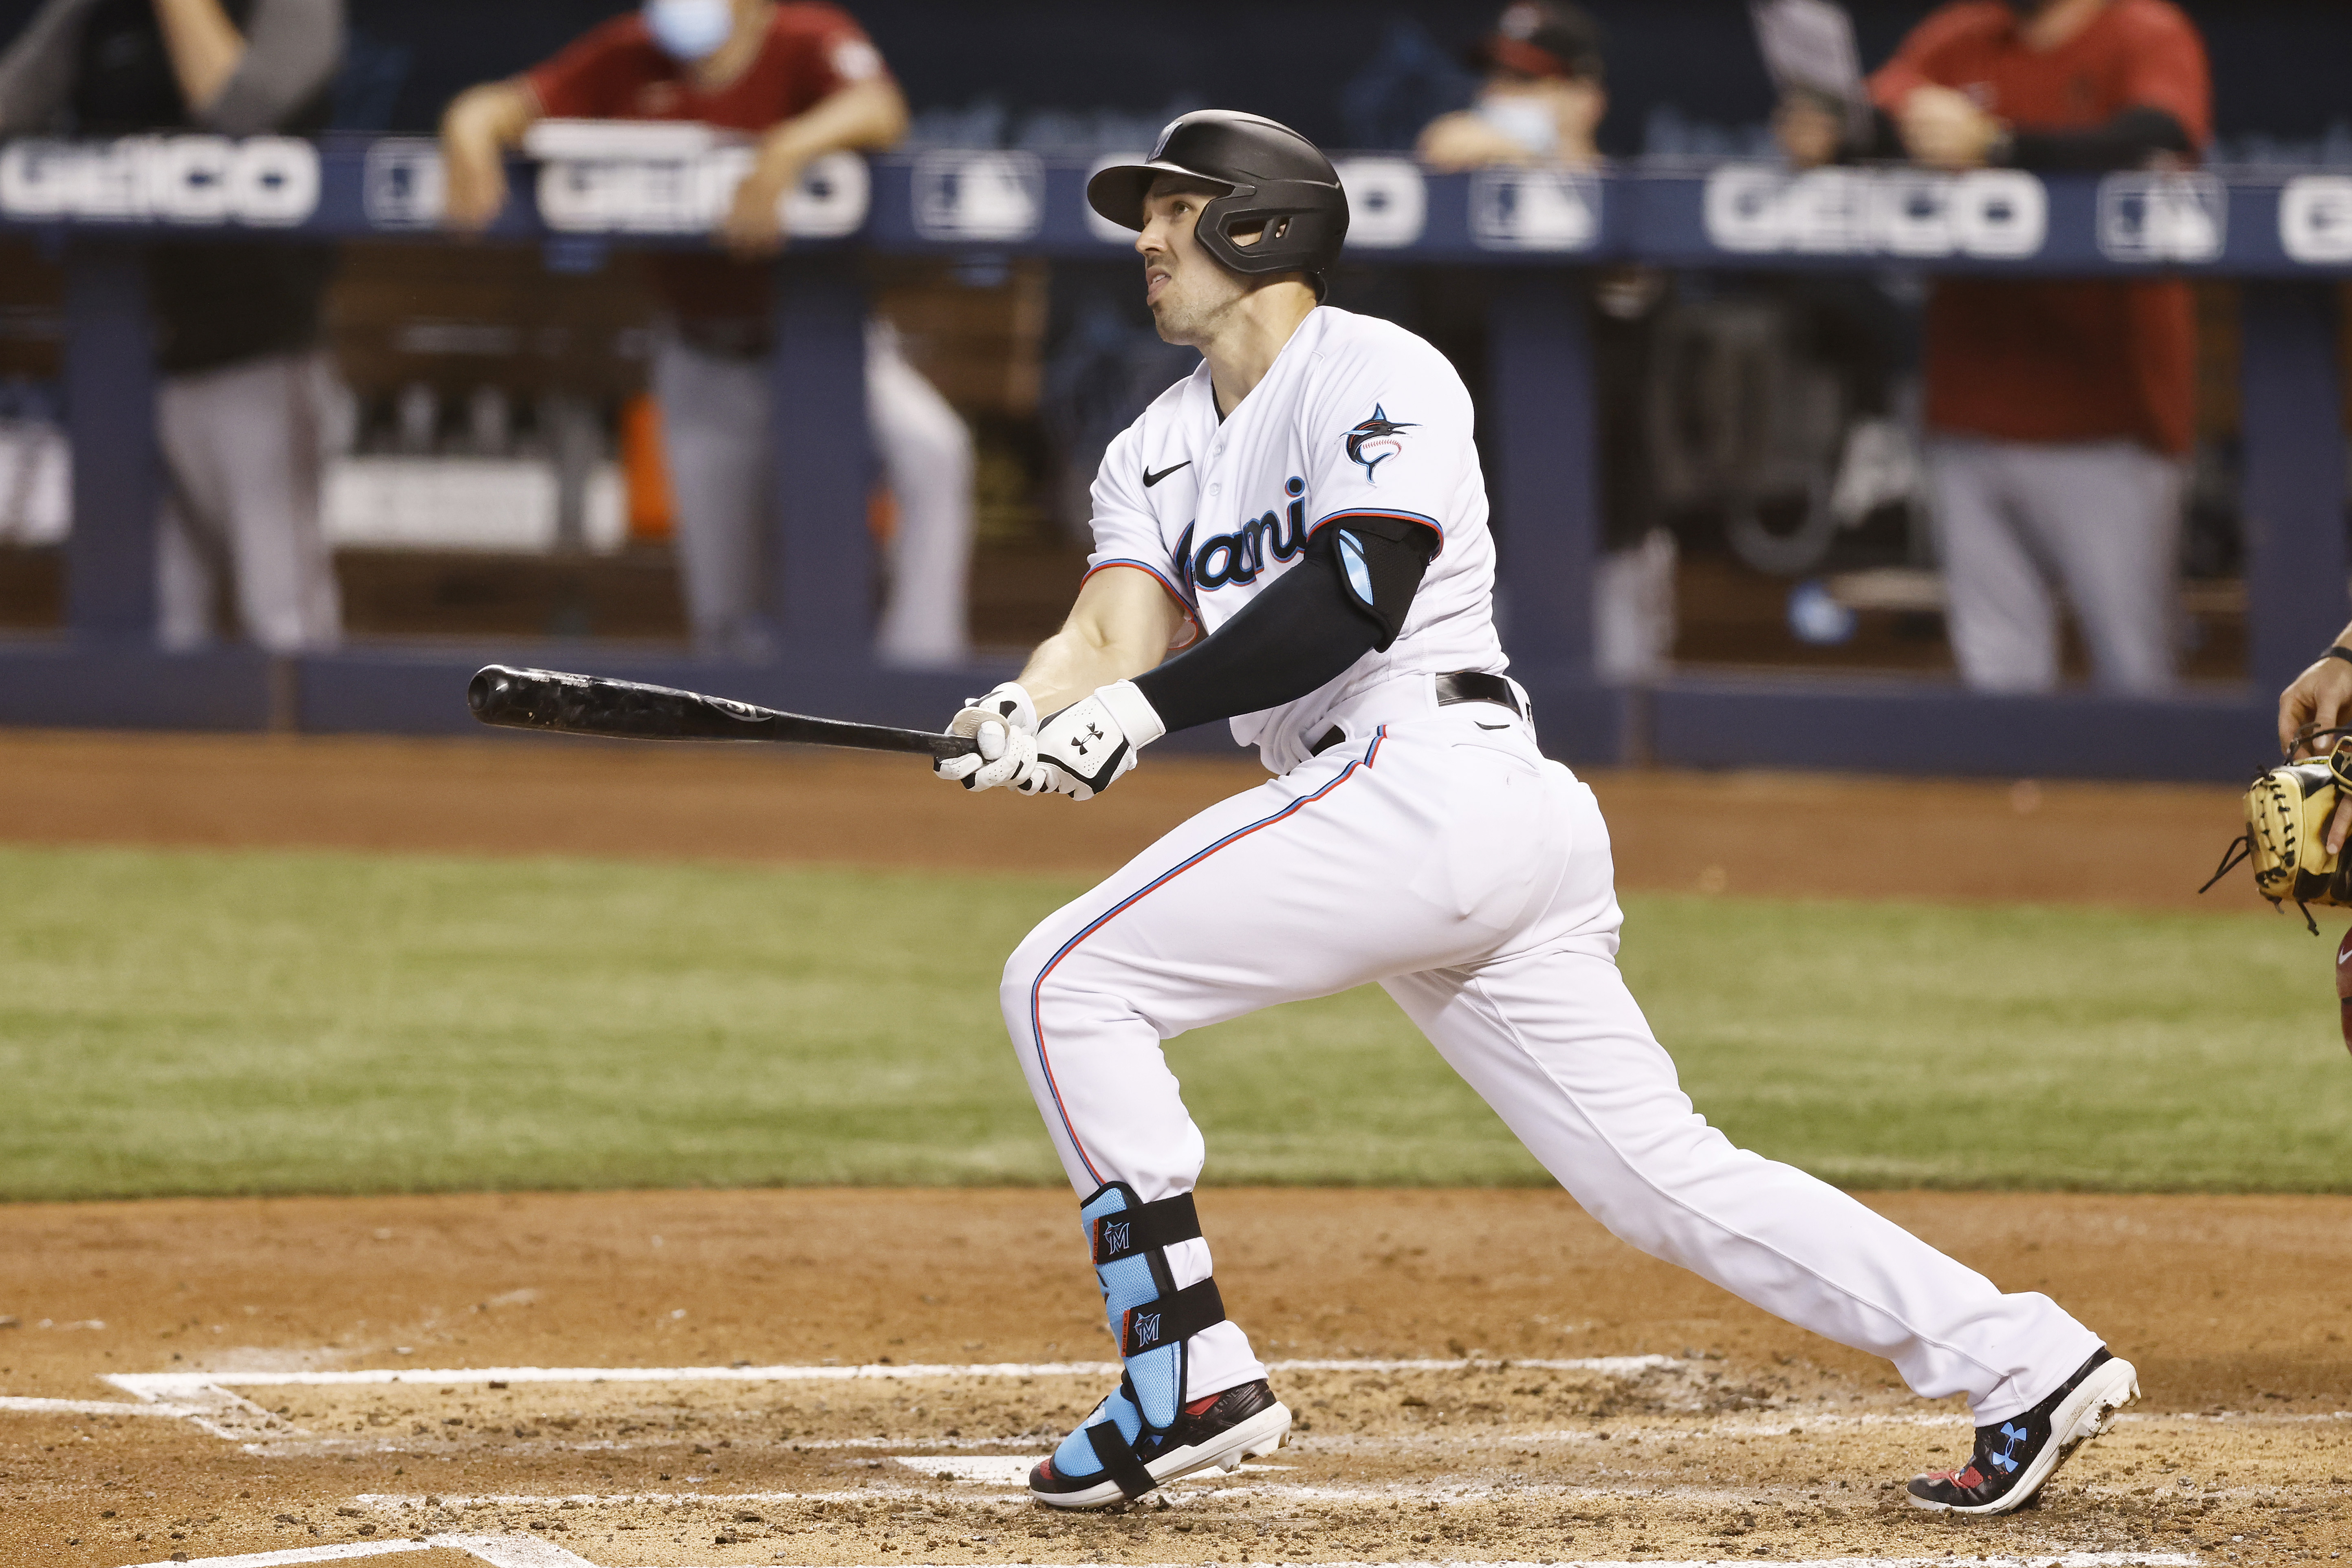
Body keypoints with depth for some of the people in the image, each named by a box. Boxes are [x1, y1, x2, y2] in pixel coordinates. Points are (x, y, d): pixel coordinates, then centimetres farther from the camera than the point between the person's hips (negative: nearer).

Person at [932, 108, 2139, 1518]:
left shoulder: (1374, 373, -1)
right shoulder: (1160, 452, 23)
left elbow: (1355, 599, -16)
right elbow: (1117, 632, 6)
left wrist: (1141, 710, -23)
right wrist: (1024, 716, -16)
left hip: (1424, 777, -8)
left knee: (1070, 981, -10)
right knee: (1668, 1179, 4)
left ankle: (1191, 1378, -12)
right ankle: (2024, 1362, 1)